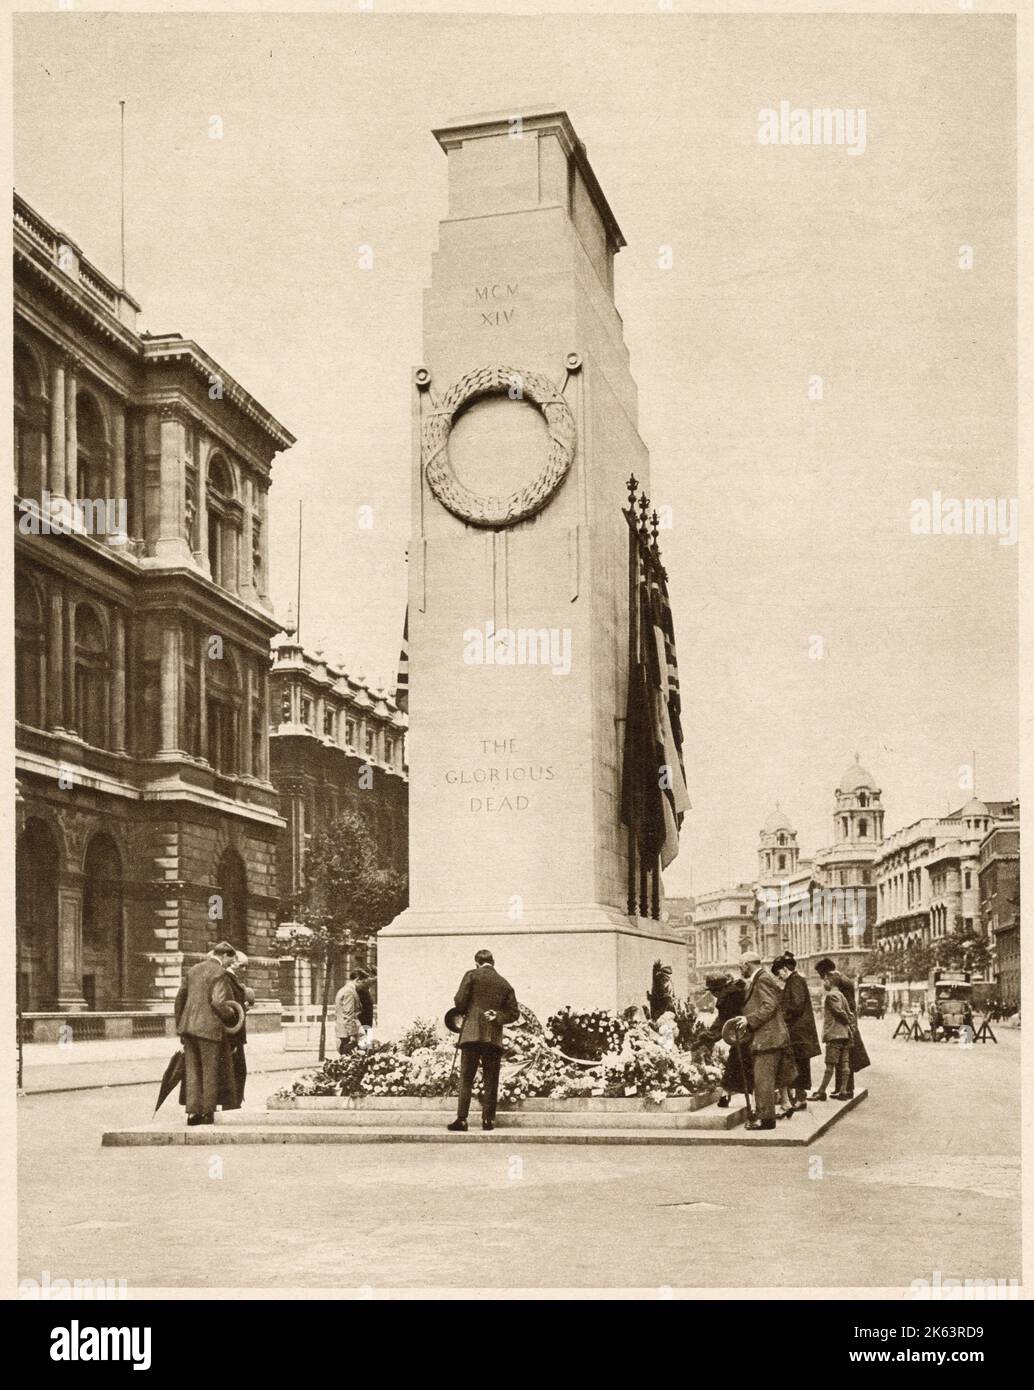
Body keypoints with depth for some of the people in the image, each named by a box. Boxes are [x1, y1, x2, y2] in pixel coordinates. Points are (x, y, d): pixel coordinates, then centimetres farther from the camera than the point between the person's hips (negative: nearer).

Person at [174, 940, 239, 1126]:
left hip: (188, 1026, 6)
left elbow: (180, 999, 16)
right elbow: (218, 1002, -19)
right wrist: (232, 1016, -1)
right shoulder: (220, 973, -9)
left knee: (192, 1071, 10)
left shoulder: (193, 970, 14)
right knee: (209, 1072, 5)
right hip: (209, 1027, -6)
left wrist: (180, 1025, 22)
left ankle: (192, 1111, 7)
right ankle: (207, 1113, 9)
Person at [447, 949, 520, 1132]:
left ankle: (461, 1119, -7)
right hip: (494, 1037, 3)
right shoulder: (505, 984, 12)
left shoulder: (472, 975, 1)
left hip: (472, 1033, -3)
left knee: (466, 1078, -1)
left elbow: (460, 1001, -6)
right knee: (490, 1080, 8)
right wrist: (498, 1017, 5)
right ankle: (488, 1119, 6)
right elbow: (514, 1013, 10)